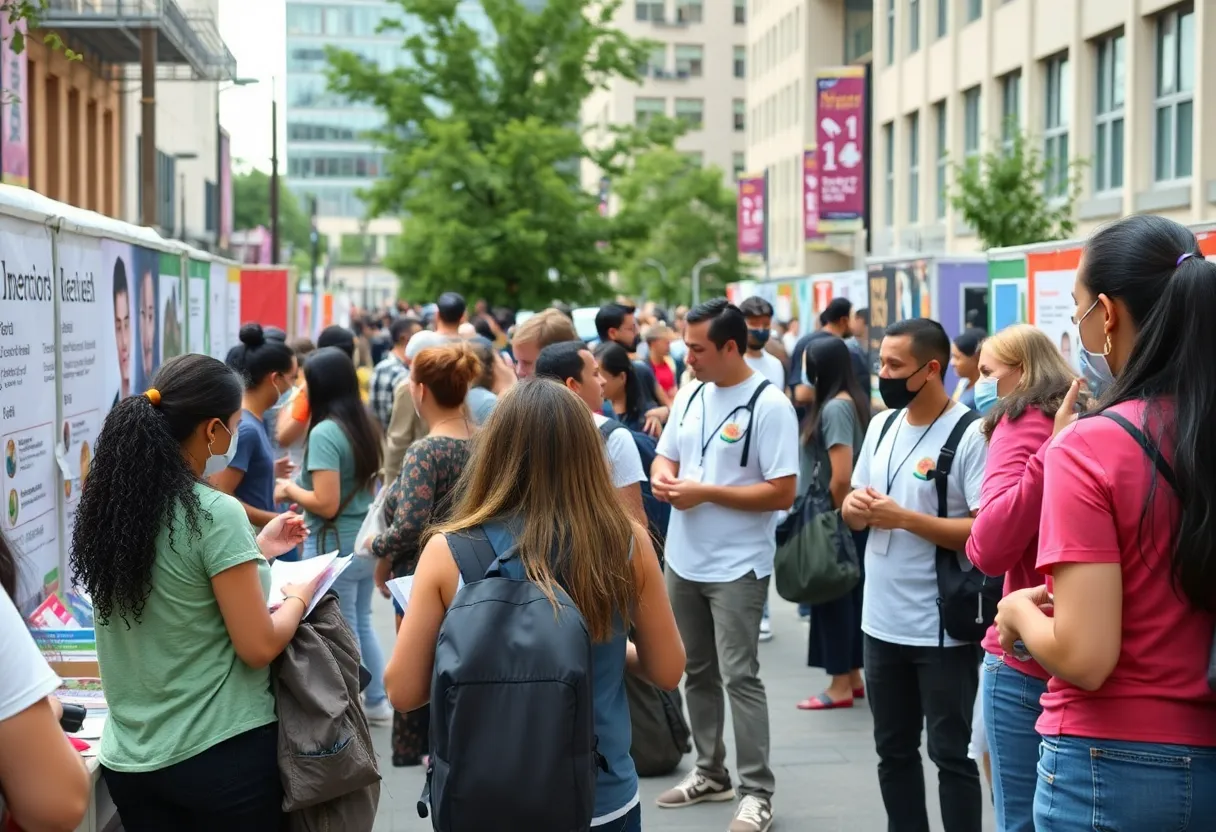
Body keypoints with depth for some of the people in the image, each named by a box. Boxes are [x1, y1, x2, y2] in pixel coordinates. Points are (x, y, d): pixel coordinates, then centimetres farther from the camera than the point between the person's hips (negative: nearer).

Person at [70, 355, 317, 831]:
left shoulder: (109, 503, 1)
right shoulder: (215, 512, -19)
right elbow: (258, 648, -16)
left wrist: (253, 551, 17)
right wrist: (298, 598, 1)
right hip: (221, 754, -6)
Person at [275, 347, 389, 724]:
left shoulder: (325, 432, -20)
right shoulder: (365, 424, 6)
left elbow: (326, 504, -23)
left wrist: (290, 490, -7)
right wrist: (304, 484, 19)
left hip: (334, 548, -8)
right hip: (365, 541, 8)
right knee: (361, 623, 22)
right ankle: (376, 701, 32)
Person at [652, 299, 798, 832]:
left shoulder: (768, 406, -15)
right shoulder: (690, 395, 7)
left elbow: (783, 492, -19)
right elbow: (665, 456, 17)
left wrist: (706, 493, -21)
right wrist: (661, 478, -8)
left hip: (737, 566, -7)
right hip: (683, 560, 8)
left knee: (740, 678, -6)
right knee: (697, 672, 16)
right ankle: (710, 773, 30)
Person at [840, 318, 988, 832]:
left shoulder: (970, 436, -15)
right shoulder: (881, 426, 7)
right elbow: (853, 512, 15)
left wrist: (904, 518, -23)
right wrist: (855, 508, -9)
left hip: (943, 629, -7)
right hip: (882, 621, 7)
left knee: (950, 753, 4)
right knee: (893, 749, 18)